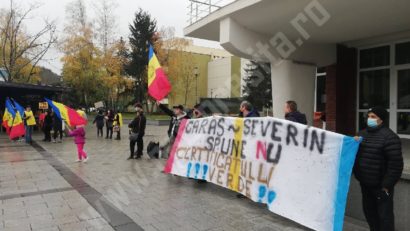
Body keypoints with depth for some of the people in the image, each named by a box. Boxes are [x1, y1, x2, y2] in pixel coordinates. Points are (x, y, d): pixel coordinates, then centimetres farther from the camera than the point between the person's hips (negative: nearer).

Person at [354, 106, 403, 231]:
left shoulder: (389, 136, -15)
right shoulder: (362, 133, 8)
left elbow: (395, 163, -19)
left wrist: (387, 185, -19)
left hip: (381, 185, -7)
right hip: (365, 183, 7)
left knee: (384, 216, 3)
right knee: (369, 212, 20)